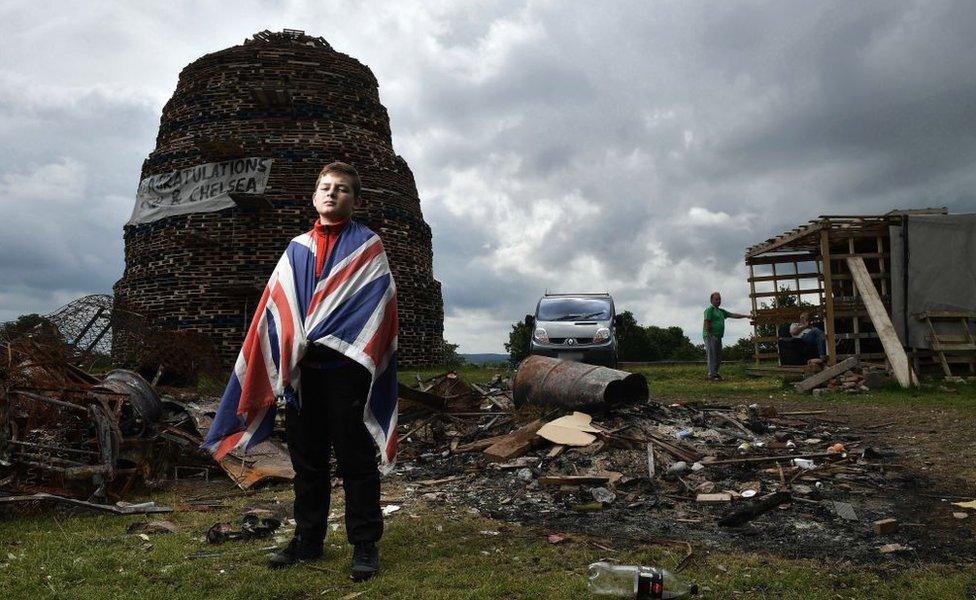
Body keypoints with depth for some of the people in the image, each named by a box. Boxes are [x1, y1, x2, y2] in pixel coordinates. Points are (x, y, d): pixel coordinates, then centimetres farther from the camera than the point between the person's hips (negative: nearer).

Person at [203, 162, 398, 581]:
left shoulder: (367, 245, 3)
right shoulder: (297, 249, 16)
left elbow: (372, 303, -8)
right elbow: (278, 307, 10)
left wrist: (319, 339, -14)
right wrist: (292, 351, -4)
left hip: (345, 369, -4)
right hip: (300, 370, 4)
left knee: (355, 460, 1)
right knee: (306, 459, 12)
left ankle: (365, 544, 12)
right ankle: (307, 539, 26)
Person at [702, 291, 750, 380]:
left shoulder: (721, 311, 21)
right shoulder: (709, 310, -7)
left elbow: (733, 315, 20)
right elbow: (707, 324, -14)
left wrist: (745, 316, 12)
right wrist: (711, 336, -19)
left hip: (718, 337, 9)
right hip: (710, 336, -9)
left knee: (718, 356, 10)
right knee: (712, 355, -10)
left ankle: (715, 373, 17)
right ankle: (712, 374, -9)